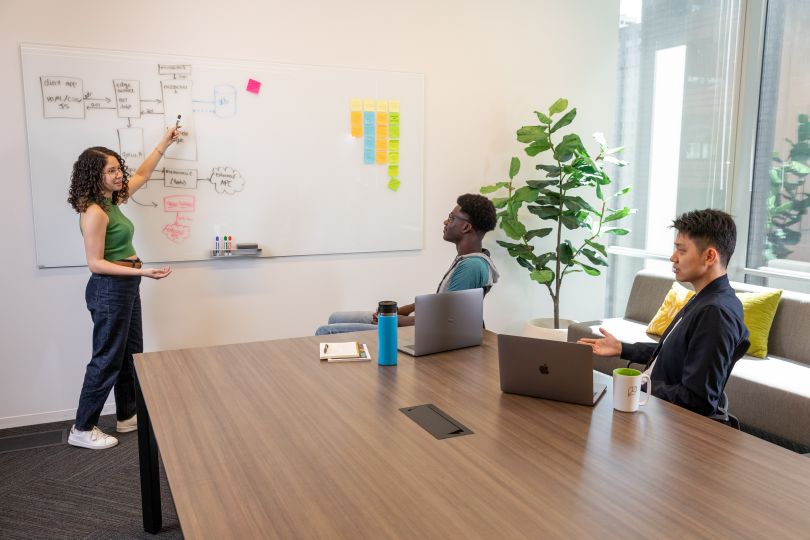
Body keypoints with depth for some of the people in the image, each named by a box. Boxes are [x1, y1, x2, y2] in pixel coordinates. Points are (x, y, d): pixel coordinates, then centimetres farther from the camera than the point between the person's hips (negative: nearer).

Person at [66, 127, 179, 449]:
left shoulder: (112, 201, 7)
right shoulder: (94, 212, -19)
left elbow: (141, 175, 24)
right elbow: (95, 263, -21)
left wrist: (163, 145, 25)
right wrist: (142, 271, -27)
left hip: (125, 288, 10)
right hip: (109, 290, -10)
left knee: (131, 353, 16)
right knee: (107, 358, -1)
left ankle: (127, 416, 29)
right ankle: (82, 430, 12)